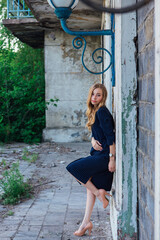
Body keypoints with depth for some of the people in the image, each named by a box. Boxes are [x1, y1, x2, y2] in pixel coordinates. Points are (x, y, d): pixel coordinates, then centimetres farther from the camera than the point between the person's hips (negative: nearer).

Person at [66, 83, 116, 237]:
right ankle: (86, 222, 19)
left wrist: (112, 159, -21)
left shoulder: (102, 112, -16)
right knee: (90, 187, 12)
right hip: (98, 155, 10)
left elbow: (110, 136, -20)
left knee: (73, 168, -13)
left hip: (104, 156, -10)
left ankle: (99, 193, -2)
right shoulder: (94, 111, 13)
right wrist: (93, 140, -5)